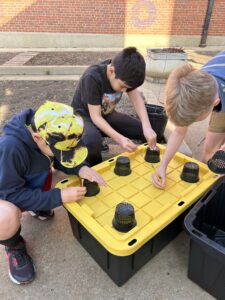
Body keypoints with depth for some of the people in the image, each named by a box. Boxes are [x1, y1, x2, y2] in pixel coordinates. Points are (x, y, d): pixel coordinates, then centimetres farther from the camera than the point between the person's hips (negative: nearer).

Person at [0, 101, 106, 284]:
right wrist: (58, 197, -35)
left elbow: (60, 160, -5)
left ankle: (37, 206, 14)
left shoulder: (51, 137, -22)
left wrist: (81, 168, -26)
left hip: (30, 185, 7)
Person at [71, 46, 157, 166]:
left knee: (150, 133, -11)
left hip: (107, 115, 5)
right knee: (92, 140, -41)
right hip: (84, 115, -5)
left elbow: (137, 99, -14)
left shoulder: (125, 75, -15)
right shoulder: (92, 78, -31)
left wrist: (147, 127, -31)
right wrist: (120, 138, -40)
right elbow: (95, 116, -29)